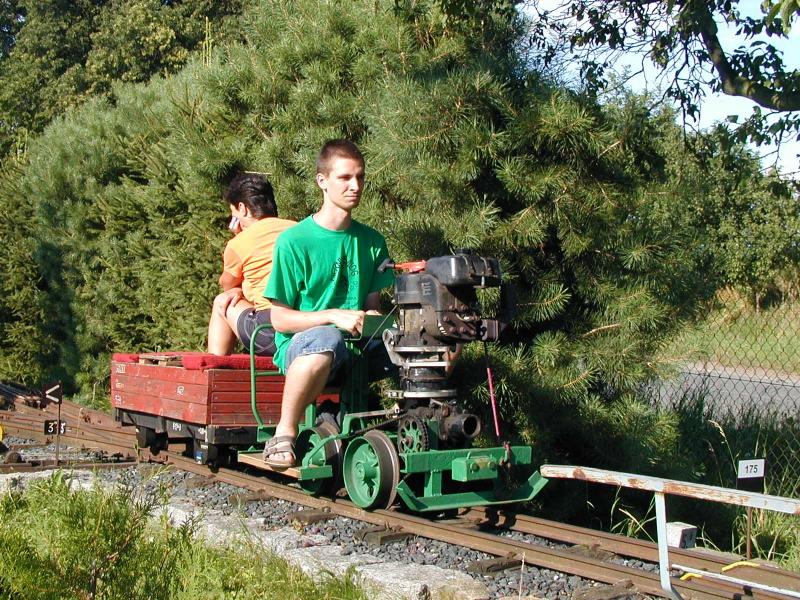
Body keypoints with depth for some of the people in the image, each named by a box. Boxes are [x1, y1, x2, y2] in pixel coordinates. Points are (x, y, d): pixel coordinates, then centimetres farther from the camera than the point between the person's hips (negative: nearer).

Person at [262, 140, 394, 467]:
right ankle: (284, 434, -22)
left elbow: (372, 305, 13)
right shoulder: (294, 241, -7)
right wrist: (334, 316, -20)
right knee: (326, 339, -43)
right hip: (299, 346, -4)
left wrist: (372, 319, -11)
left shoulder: (372, 241, 10)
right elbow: (280, 319, -7)